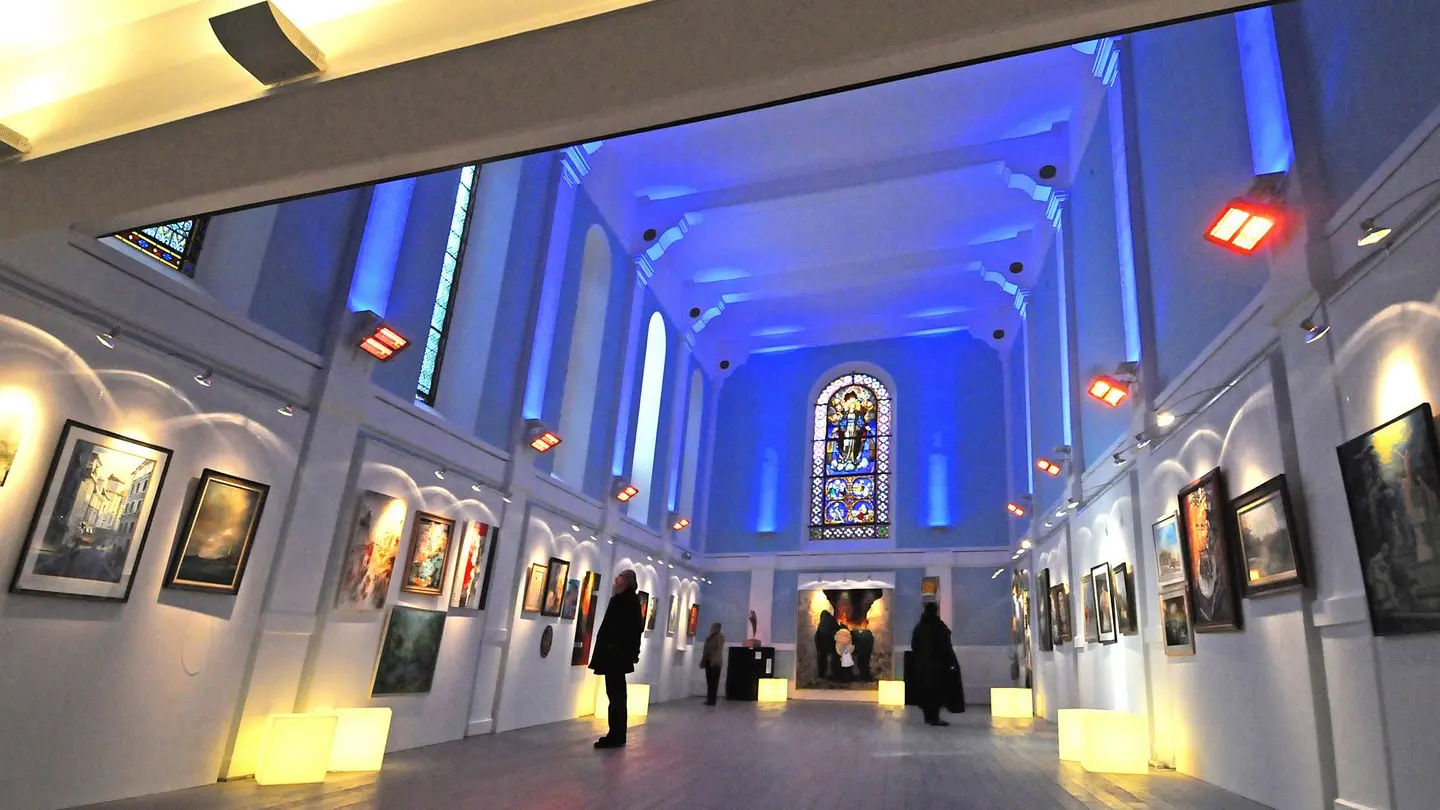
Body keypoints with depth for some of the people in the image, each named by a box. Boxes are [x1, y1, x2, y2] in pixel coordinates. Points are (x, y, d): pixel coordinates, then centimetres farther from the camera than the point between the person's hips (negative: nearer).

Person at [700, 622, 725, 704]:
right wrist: (702, 661, 12)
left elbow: (719, 649, -14)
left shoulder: (720, 637, -2)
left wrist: (714, 660, -24)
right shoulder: (708, 637, 18)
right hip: (708, 661, 6)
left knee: (714, 681, -4)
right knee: (709, 681, 6)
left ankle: (712, 700, -2)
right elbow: (705, 650, 17)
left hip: (715, 662, -6)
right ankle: (709, 699, 9)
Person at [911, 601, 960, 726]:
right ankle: (934, 717, -2)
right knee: (937, 690, -1)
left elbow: (914, 646, 10)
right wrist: (953, 662, -10)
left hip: (922, 664, 6)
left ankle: (928, 716, 17)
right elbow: (946, 647, -15)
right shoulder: (939, 627, -13)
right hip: (938, 664, -6)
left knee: (926, 690, 11)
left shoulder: (919, 627, 6)